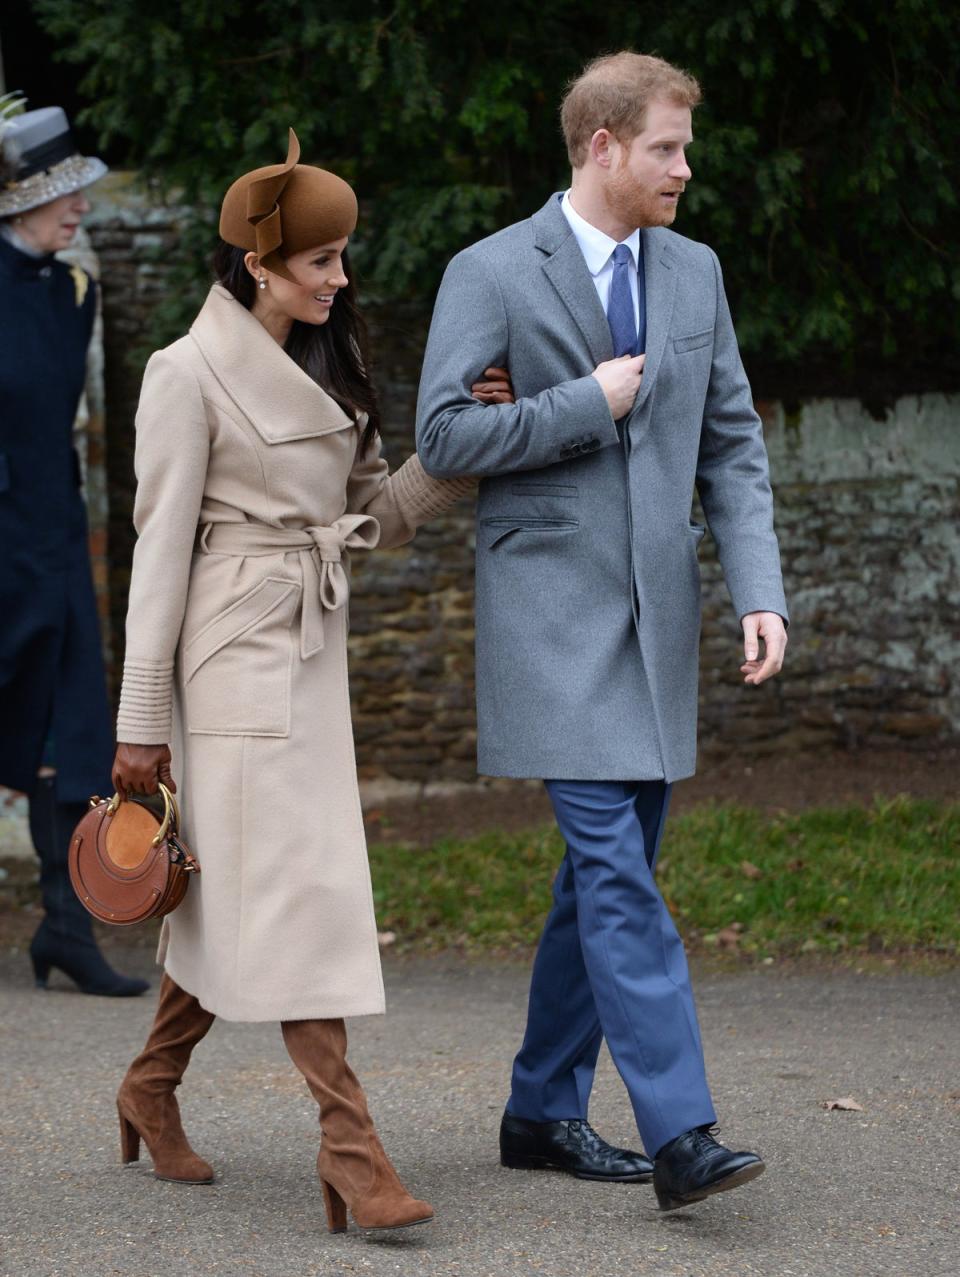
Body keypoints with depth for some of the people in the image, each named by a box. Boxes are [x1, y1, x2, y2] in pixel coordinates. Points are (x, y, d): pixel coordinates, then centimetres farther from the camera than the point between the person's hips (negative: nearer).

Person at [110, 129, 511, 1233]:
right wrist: (142, 719, -10)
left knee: (235, 889, 12)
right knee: (295, 887, -12)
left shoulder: (325, 364, 14)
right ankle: (350, 1150, -14)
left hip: (313, 649, 8)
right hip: (237, 651, -8)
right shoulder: (191, 372, -9)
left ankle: (151, 1090, 29)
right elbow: (161, 547, -9)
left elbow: (377, 514, 16)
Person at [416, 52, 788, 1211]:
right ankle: (680, 1135, -19)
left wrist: (760, 591, 1)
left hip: (655, 617, 6)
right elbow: (443, 436, -11)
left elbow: (733, 446, 12)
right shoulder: (492, 275, -5)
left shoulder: (694, 272, 12)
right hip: (552, 614, -6)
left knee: (609, 870, 10)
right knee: (613, 867, -14)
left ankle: (543, 1112, 22)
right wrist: (592, 402, -12)